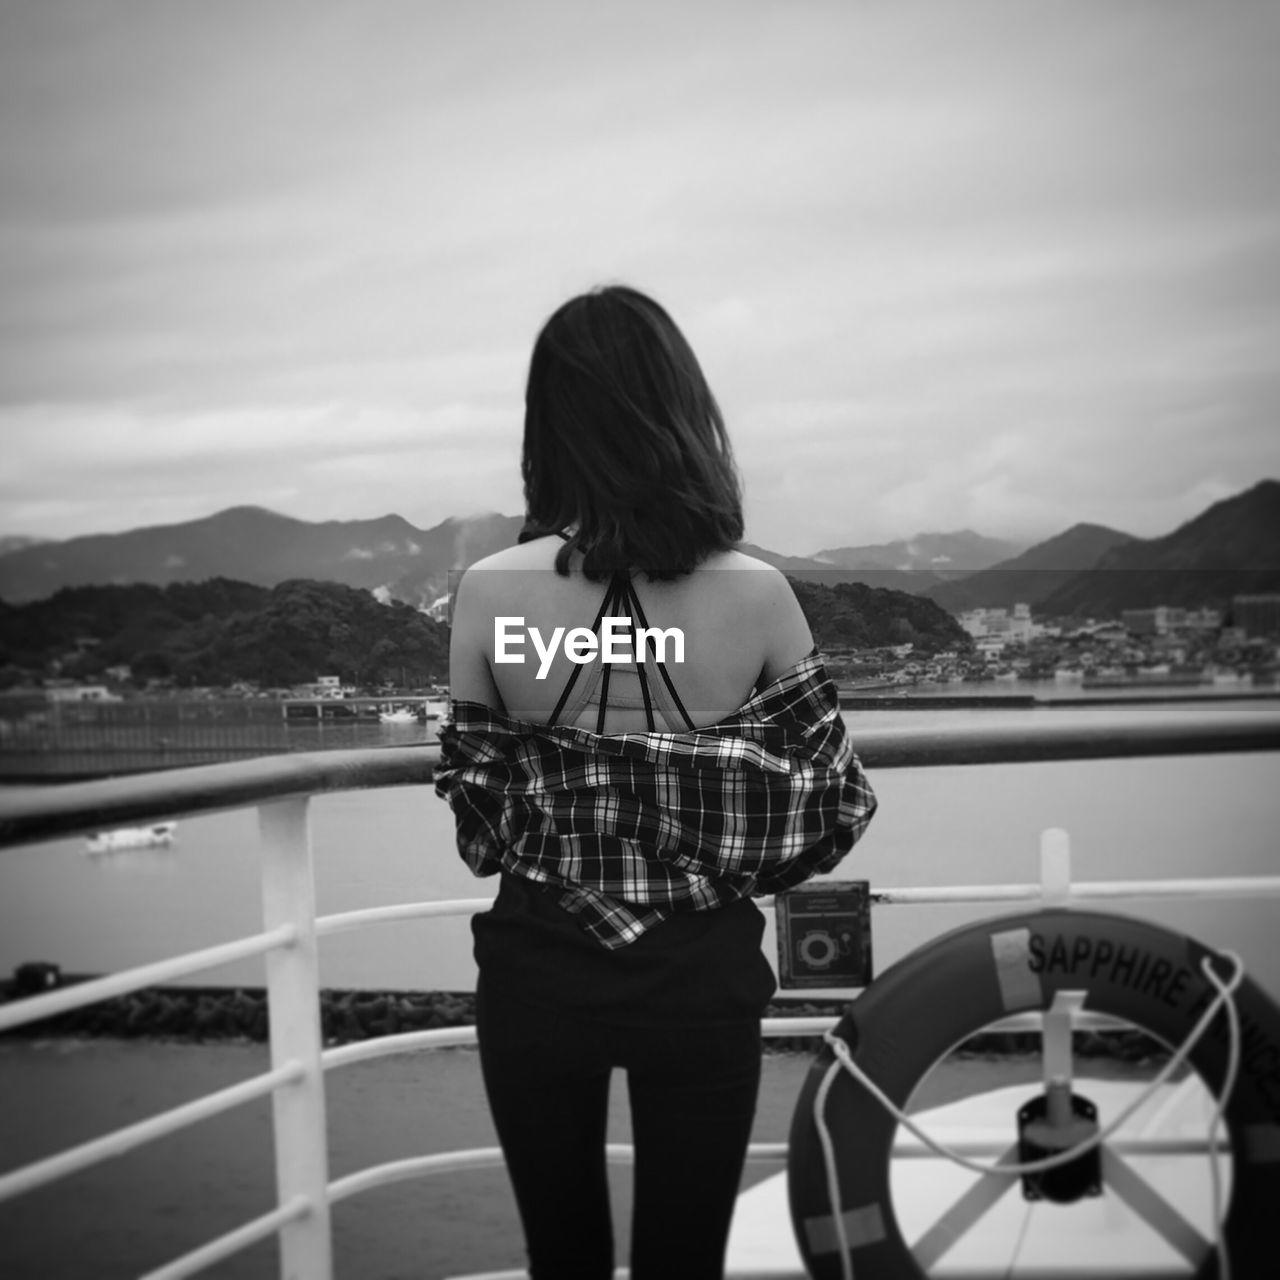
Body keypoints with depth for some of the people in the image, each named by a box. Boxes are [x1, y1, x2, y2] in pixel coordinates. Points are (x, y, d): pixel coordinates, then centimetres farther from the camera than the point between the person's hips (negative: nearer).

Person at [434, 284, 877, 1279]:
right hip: (700, 981, 0)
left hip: (538, 977, 0)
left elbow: (478, 829, -6)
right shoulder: (757, 595, -13)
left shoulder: (491, 594, -13)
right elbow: (836, 811, -4)